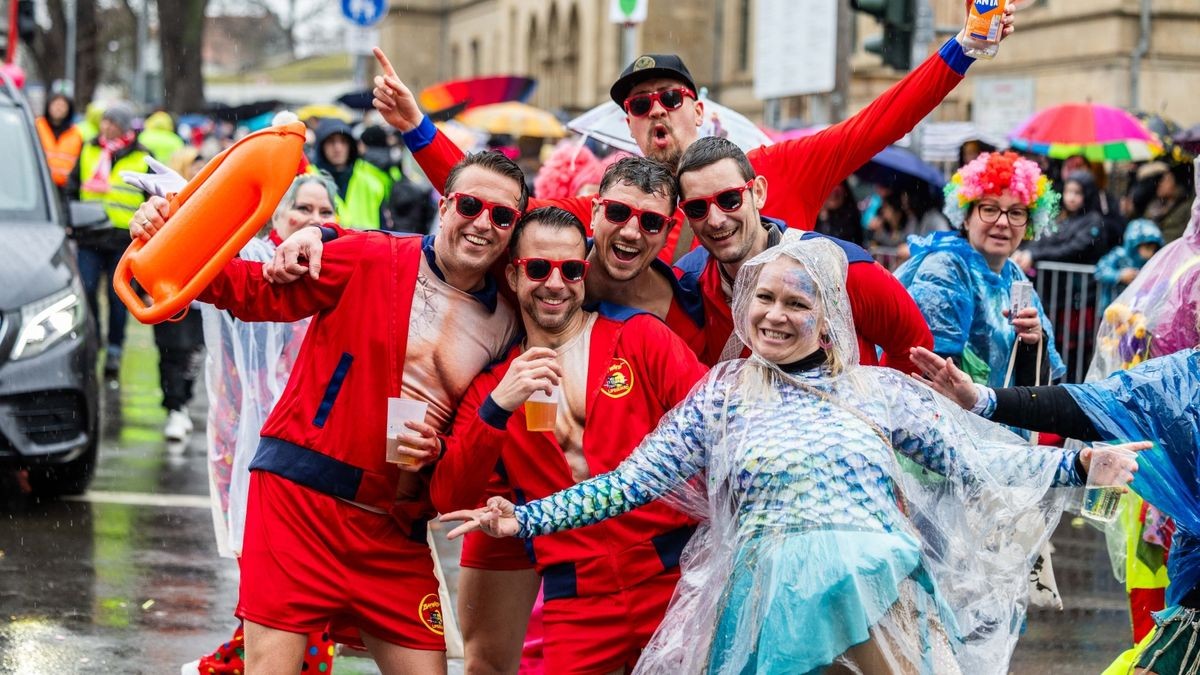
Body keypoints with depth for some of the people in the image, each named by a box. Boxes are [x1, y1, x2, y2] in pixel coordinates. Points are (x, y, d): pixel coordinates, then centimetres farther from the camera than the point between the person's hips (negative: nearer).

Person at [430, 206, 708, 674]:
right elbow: (449, 499, -1)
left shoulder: (638, 336, 4)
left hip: (671, 577, -1)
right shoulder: (493, 381, 10)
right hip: (576, 600, 2)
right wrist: (496, 408, -14)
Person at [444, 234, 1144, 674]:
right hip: (769, 606, 0)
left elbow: (974, 461, 10)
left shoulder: (881, 390, 11)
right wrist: (527, 518, -2)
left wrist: (1074, 463, 0)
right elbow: (634, 480, 6)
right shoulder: (722, 394, 10)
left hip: (883, 600, 0)